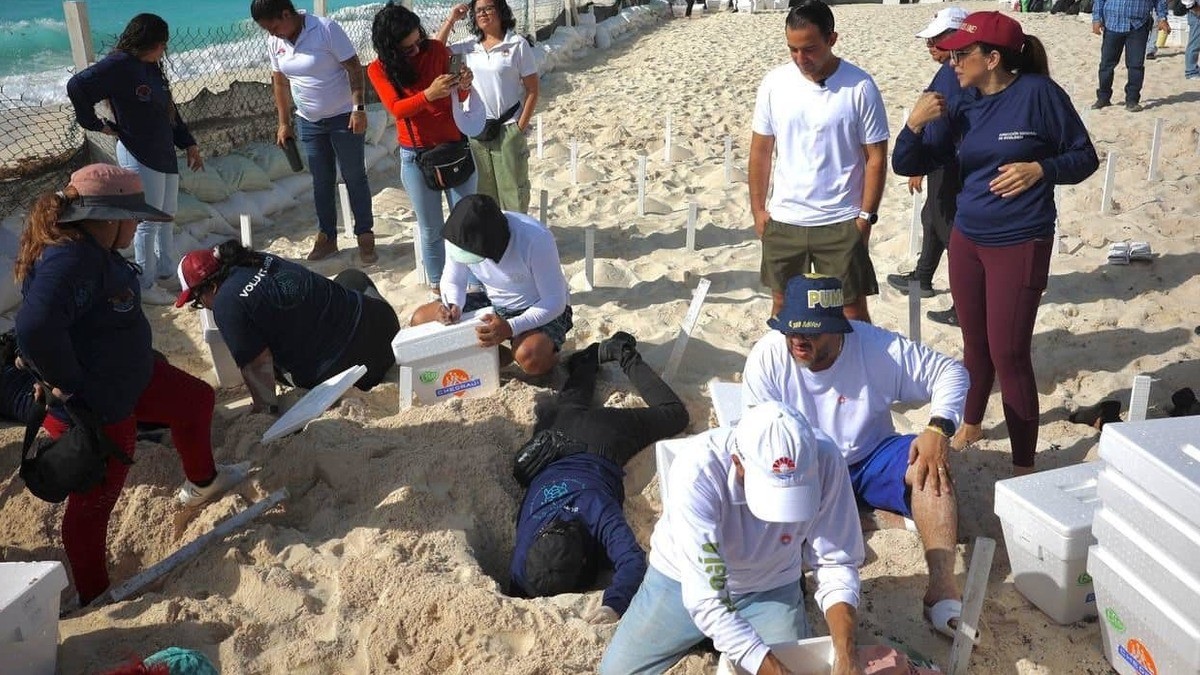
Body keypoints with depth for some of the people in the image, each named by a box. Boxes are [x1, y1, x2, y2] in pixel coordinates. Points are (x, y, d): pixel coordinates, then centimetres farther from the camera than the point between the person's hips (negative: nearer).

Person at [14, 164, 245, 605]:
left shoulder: (93, 248, -2)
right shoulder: (70, 261, -34)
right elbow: (35, 329, -46)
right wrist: (66, 383, -31)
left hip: (129, 378, 10)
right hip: (92, 409, -10)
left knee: (196, 401, 25)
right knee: (94, 502, 8)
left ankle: (201, 484, 49)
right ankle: (91, 596, 29)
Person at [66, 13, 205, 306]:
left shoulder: (152, 68, 10)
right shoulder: (118, 65, -16)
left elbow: (170, 109, 18)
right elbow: (77, 86, -25)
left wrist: (188, 143, 15)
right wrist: (95, 124, -14)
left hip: (165, 153, 9)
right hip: (139, 156, -9)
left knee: (167, 216, 16)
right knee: (148, 221, -3)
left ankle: (165, 271, 30)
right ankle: (145, 286, 6)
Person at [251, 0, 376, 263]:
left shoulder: (326, 28, -18)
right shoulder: (274, 42, -1)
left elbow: (354, 68, -17)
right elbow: (280, 83, 9)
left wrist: (359, 109, -23)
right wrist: (284, 123, 8)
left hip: (344, 117, -5)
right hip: (308, 122, 5)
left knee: (354, 177, 2)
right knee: (321, 181, 11)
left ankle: (365, 237, 10)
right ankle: (327, 237, 20)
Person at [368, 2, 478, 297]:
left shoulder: (436, 49, -3)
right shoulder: (379, 69, -7)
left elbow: (456, 99, 3)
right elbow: (396, 109, -21)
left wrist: (463, 86, -21)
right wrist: (429, 94, -38)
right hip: (416, 158, -1)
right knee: (431, 229, 8)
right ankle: (437, 289, 22)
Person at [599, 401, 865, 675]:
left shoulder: (823, 460, -30)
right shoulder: (697, 469, -37)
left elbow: (836, 564, -19)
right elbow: (705, 599, -36)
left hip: (771, 588, 2)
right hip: (688, 580, -1)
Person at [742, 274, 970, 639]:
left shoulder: (876, 347, -16)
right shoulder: (767, 356, -17)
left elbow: (950, 371, -9)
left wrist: (939, 429, -26)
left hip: (870, 461, 1)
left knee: (930, 463, -28)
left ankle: (942, 588, -34)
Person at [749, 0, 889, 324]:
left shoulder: (860, 87, -10)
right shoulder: (774, 83, -1)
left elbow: (876, 158, -5)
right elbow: (760, 150, 7)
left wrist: (865, 216, -7)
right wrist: (757, 208, 6)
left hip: (841, 224, -3)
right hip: (783, 221, 3)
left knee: (853, 312, 4)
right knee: (782, 304, 16)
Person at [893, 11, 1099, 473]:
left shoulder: (1038, 93, -11)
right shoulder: (960, 108, 2)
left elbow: (1085, 157, -4)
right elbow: (907, 165, 2)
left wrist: (1040, 169, -22)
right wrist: (914, 125, -16)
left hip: (1020, 245, -5)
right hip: (966, 240, 5)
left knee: (1009, 354, -4)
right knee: (975, 344, 18)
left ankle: (1024, 467, 9)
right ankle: (970, 425, 40)